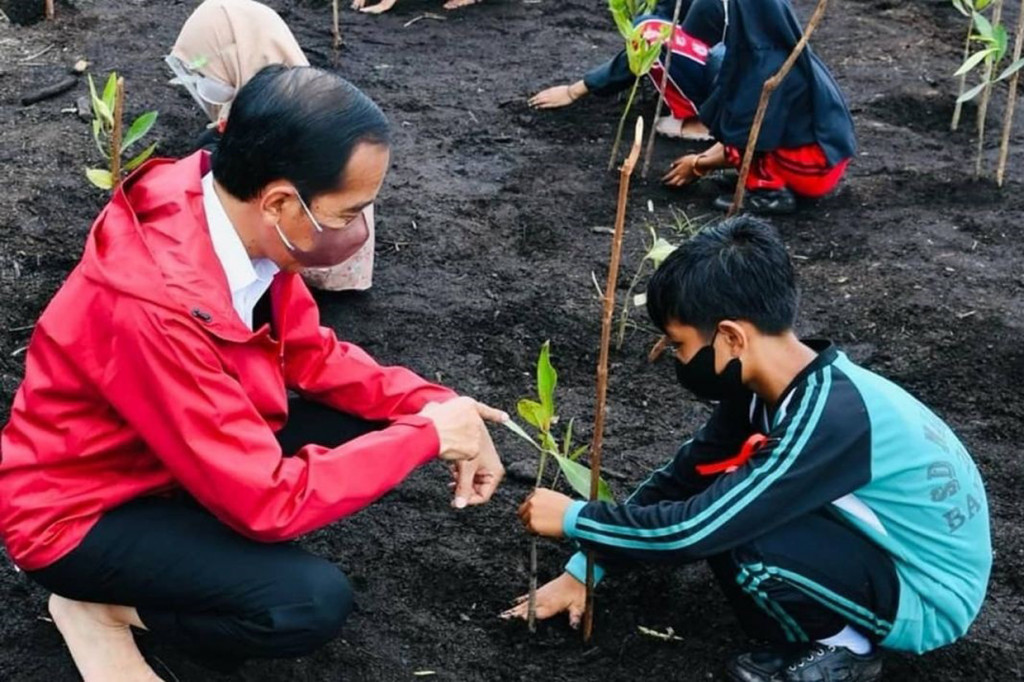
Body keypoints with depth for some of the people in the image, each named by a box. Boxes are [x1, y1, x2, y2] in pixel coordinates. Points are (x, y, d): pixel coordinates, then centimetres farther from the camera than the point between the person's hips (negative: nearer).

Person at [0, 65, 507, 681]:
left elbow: (311, 354, 1)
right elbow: (266, 501, -33)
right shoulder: (157, 306, -38)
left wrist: (430, 405, -14)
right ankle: (101, 604, 0)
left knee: (368, 419, -3)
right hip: (82, 511, -8)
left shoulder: (244, 222, -14)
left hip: (176, 455, 8)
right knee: (314, 601, -24)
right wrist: (427, 435, -24)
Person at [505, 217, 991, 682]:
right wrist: (583, 570, 3)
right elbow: (683, 475, 4)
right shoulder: (771, 385, -6)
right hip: (881, 547, 8)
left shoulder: (829, 419, -32)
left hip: (929, 595, -8)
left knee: (739, 535, -27)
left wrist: (573, 520, -15)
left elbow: (694, 530, -29)